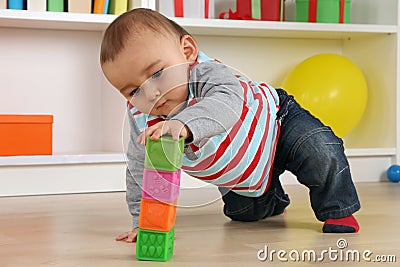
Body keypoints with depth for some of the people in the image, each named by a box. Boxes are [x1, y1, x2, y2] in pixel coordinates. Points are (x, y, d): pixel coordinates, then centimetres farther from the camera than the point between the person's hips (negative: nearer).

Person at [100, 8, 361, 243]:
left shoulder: (206, 74, -41)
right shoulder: (141, 119, -24)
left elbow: (228, 103, -65)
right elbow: (140, 171, -11)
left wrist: (183, 123, -82)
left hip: (276, 122, -6)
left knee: (322, 154, -27)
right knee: (243, 212, 20)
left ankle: (337, 210, 1)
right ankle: (272, 201, 55)